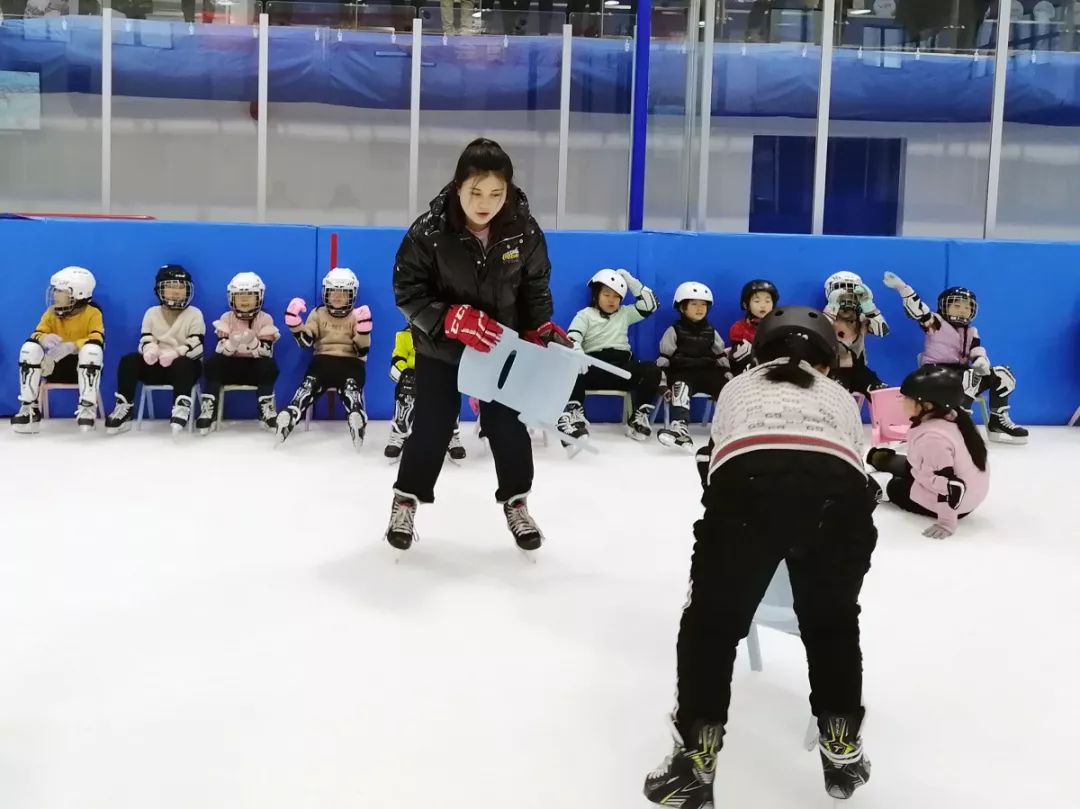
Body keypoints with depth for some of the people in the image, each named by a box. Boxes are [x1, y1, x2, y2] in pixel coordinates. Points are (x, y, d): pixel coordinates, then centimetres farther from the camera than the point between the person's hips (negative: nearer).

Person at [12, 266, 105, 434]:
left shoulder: (92, 313, -9)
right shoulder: (51, 312, 4)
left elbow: (97, 340, -25)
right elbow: (37, 334, -7)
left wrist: (72, 346, -41)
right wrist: (44, 339, -33)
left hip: (83, 366, -4)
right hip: (57, 365, 4)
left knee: (92, 349, -37)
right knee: (30, 347, -22)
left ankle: (88, 408, -34)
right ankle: (29, 408, -19)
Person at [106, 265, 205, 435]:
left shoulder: (194, 315, -1)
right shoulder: (152, 313, 11)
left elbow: (197, 347, -12)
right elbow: (145, 341, 1)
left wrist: (175, 353, -32)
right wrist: (150, 350, -26)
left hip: (185, 365, -3)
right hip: (156, 365, 4)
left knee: (181, 364, -38)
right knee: (128, 361, -20)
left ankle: (182, 408, -43)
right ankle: (123, 409, -18)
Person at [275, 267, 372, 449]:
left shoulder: (357, 316, 11)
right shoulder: (318, 314, 16)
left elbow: (362, 351, 1)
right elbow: (305, 341, 4)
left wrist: (364, 329, -17)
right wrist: (294, 321, -11)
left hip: (350, 362, -2)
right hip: (323, 359, 2)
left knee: (352, 386, -35)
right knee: (309, 383, -30)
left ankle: (357, 417, -63)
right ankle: (290, 414, -52)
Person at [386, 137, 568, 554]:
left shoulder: (525, 231, -13)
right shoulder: (428, 231, -21)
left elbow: (535, 287, 0)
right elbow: (408, 292, -17)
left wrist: (541, 327, -13)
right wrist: (454, 318, -30)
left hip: (503, 347, 2)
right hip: (439, 348, -2)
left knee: (509, 426, 8)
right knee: (431, 427, 4)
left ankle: (515, 503, 29)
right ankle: (406, 501, 26)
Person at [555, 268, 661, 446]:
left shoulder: (625, 313, 22)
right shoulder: (585, 315, 10)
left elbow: (650, 304, 16)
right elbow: (572, 340, -6)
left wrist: (630, 281, 13)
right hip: (594, 368, -3)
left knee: (652, 371, -24)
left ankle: (639, 416, -17)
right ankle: (573, 415, -42)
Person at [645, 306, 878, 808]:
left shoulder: (737, 387, 40)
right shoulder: (841, 398, 41)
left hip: (749, 482, -1)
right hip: (838, 490, 2)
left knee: (712, 621, 18)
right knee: (833, 621, 28)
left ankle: (696, 762, 16)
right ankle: (841, 748, 33)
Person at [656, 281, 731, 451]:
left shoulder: (711, 333, 15)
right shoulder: (674, 331, 3)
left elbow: (721, 357, 18)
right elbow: (663, 359, -1)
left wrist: (730, 379, 9)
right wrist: (662, 384, -10)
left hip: (708, 374, 5)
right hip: (682, 374, -4)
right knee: (681, 387, -36)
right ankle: (680, 427, -55)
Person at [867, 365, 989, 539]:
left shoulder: (932, 437, -34)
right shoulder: (951, 418, -5)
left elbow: (949, 484, -34)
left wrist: (946, 522, -28)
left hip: (955, 503, -8)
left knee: (895, 488, 14)